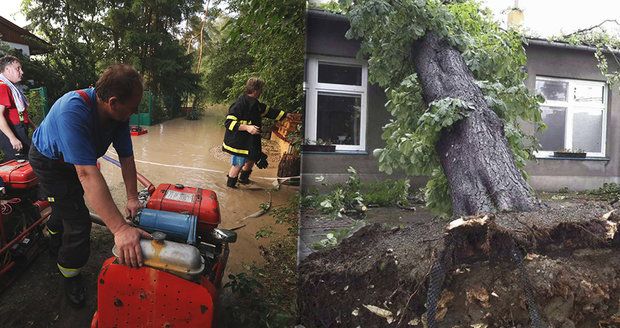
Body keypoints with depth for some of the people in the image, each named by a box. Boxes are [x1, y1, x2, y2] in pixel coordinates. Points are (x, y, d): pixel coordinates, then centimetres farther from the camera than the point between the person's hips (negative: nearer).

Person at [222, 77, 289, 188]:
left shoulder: (255, 104, 6)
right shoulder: (240, 104, -24)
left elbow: (268, 111, 20)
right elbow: (229, 122, -27)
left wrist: (286, 115, 21)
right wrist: (247, 127, -36)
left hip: (250, 140, 10)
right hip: (237, 141, -10)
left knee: (253, 158, 22)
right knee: (238, 163, 0)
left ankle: (243, 178, 45)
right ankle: (230, 185, 20)